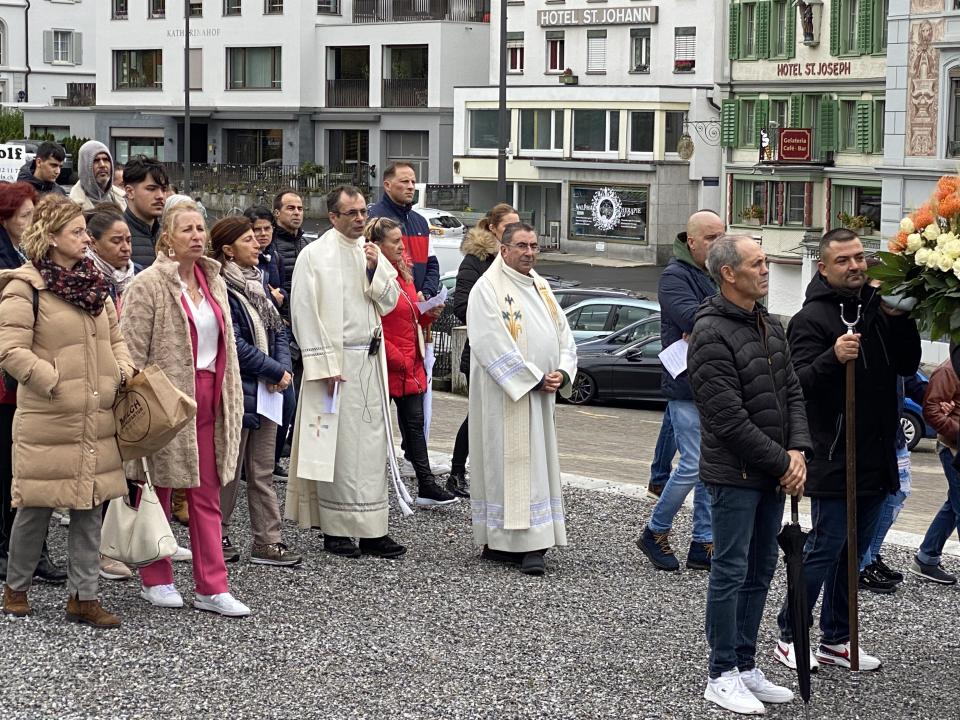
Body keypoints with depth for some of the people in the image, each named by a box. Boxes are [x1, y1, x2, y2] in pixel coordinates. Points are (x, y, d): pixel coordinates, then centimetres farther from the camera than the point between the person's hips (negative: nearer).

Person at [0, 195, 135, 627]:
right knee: (37, 506, 4)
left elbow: (114, 337, 21)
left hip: (96, 421, 6)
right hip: (47, 421, -6)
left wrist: (123, 371, 3)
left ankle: (83, 596, 15)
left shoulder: (94, 283, 12)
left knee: (91, 506, 8)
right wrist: (56, 384, -16)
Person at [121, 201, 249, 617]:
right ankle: (155, 580, 20)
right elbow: (132, 351, -12)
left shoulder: (214, 281, 11)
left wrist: (231, 399, 13)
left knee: (207, 495, 6)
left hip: (208, 397, 6)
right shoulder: (148, 285, -10)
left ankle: (212, 587, 8)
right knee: (157, 490, 7)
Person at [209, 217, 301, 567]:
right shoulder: (221, 289, -15)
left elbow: (278, 331, 13)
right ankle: (217, 538, 16)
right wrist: (276, 371, -14)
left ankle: (267, 542, 13)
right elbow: (235, 344, -20)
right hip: (237, 390, -8)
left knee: (262, 471, 10)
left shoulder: (256, 284, 12)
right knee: (229, 470, 3)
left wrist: (284, 368, -5)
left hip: (265, 391, 8)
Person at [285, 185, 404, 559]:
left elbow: (389, 302, 12)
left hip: (370, 360, 6)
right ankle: (335, 530, 7)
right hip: (334, 361, -6)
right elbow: (305, 314, -10)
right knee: (336, 447, -2)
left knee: (372, 444, 5)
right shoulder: (314, 255, -7)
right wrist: (324, 366, -15)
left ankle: (371, 530, 9)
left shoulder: (371, 252, 12)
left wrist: (376, 270, -6)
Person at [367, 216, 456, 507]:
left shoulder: (402, 273, 13)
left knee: (415, 423, 8)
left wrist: (429, 314, 3)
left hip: (411, 365, 8)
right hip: (388, 367, -8)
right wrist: (399, 360, -16)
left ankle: (427, 486, 10)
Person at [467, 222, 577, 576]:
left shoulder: (541, 287, 16)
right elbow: (494, 345, -16)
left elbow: (563, 334, 14)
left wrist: (562, 372, -5)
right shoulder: (488, 289, -7)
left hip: (540, 396, 7)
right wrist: (535, 379, -16)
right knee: (509, 464, -6)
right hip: (506, 396, -7)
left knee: (538, 464, 6)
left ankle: (530, 544, 9)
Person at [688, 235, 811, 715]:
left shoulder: (770, 327, 11)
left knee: (760, 572, 13)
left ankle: (746, 666, 23)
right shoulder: (711, 334, -17)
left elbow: (792, 393, 12)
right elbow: (729, 419, -20)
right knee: (731, 572, -2)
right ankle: (723, 676, 7)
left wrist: (798, 451, -4)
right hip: (733, 473, -8)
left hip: (775, 473, 8)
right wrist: (782, 463, -14)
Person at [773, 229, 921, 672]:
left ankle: (836, 640, 22)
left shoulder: (878, 309, 11)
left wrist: (900, 320, -6)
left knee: (853, 551, 13)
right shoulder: (812, 317, -10)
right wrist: (833, 358, -37)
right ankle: (790, 638, 7)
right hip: (833, 457, -7)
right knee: (825, 548, -4)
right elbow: (799, 382, -19)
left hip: (877, 458, 7)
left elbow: (908, 366, 9)